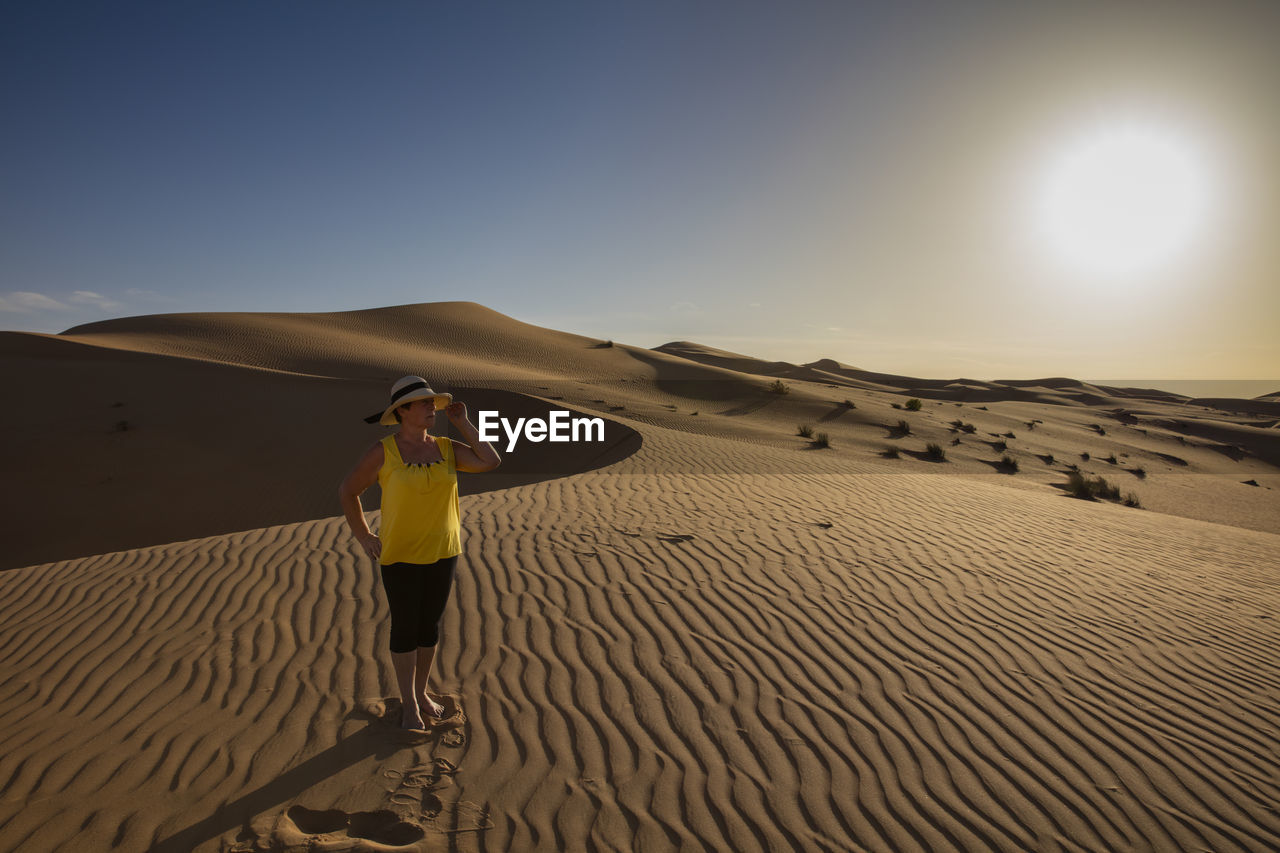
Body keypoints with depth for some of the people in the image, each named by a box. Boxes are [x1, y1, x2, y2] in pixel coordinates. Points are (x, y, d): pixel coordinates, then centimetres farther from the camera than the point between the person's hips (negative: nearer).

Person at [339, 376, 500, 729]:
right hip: (401, 555, -4)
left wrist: (462, 423, -10)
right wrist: (363, 537, -3)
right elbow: (347, 490, -1)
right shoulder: (383, 452, -12)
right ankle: (409, 705, 28)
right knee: (405, 629, 9)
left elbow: (491, 462, -13)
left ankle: (421, 693, 37)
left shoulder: (446, 448, -1)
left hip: (442, 553, 4)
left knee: (430, 625, 16)